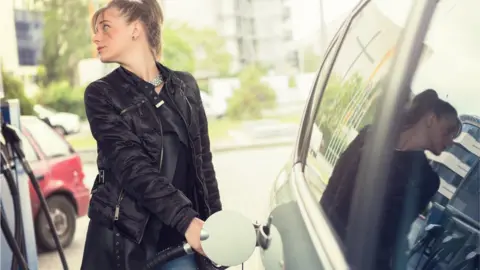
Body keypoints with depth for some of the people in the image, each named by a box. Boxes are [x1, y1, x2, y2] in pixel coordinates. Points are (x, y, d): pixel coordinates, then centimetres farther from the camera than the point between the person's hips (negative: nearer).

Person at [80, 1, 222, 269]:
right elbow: (131, 165, -14)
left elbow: (202, 162, 11)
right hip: (124, 237, -2)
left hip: (179, 238, 3)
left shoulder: (185, 86, 9)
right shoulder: (101, 94, -2)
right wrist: (186, 219, -25)